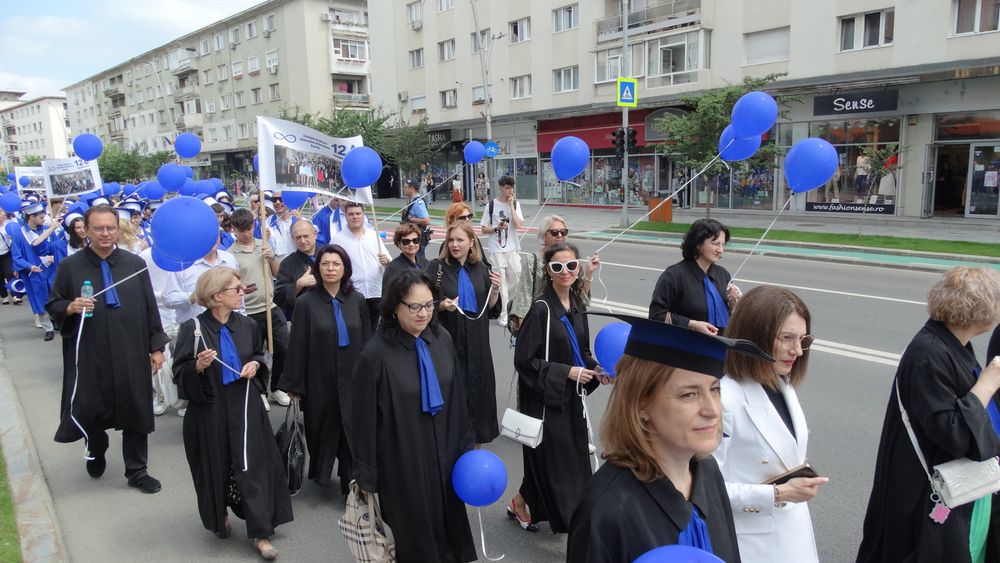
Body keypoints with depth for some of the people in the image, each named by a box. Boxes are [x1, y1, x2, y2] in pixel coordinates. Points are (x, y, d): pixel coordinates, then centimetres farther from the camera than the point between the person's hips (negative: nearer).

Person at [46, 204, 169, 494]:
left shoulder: (135, 264, 2)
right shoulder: (70, 266, -1)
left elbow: (150, 308, 4)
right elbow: (53, 305, 5)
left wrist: (157, 347, 2)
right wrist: (71, 307, -18)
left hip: (131, 354, 1)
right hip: (89, 356, -1)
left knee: (135, 412, 6)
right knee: (87, 410, 6)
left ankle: (137, 471, 23)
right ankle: (96, 449, 41)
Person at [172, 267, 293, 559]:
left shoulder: (247, 325, 0)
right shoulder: (193, 328, -12)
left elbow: (260, 354, 17)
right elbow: (179, 373, -9)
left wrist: (255, 364, -4)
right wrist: (198, 366, -28)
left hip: (245, 408, 2)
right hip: (209, 411, -2)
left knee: (253, 468, -2)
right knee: (216, 468, 12)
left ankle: (260, 533, 5)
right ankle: (220, 516, 40)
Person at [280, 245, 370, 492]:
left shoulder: (357, 300, 0)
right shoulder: (306, 302, -8)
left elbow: (367, 340, 5)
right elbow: (297, 345, -6)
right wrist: (293, 384, -5)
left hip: (352, 379, 1)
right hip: (319, 380, -1)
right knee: (323, 429, 15)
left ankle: (351, 483, 17)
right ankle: (320, 471, 40)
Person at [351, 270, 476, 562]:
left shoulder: (442, 340, -6)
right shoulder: (376, 353, -22)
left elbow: (456, 397, 4)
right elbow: (363, 416, -14)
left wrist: (465, 444, 8)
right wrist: (366, 473, -9)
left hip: (443, 451, 5)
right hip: (401, 459, -4)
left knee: (448, 519, 21)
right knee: (413, 530, 14)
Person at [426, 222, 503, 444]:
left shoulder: (481, 269, 6)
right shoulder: (437, 267, -4)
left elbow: (492, 310, 8)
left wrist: (495, 289, -9)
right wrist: (441, 305, -22)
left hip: (476, 345, 3)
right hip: (447, 342, -3)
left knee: (476, 390, 8)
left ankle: (475, 439, 25)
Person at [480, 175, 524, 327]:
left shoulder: (515, 204, 4)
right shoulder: (491, 205, -1)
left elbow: (518, 225, -10)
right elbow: (484, 229, 2)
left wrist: (511, 205, -10)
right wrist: (497, 228, -16)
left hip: (512, 248, 3)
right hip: (495, 249, -3)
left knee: (516, 277, 4)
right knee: (500, 281, -3)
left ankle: (504, 300, 31)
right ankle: (502, 314, 5)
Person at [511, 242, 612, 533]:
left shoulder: (577, 306, 3)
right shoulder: (541, 309, -18)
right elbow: (524, 359, -18)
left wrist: (594, 369, -3)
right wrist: (566, 372, -20)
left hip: (571, 397, 8)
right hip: (546, 399, -8)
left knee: (572, 458, 17)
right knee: (554, 460, 2)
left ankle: (521, 504, 38)